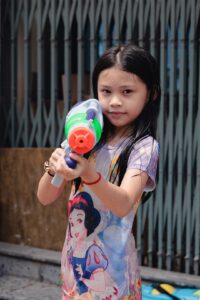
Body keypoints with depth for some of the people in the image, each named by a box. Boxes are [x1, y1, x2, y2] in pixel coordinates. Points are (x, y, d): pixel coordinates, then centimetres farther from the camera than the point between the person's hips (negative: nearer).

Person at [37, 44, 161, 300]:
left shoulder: (145, 146, -12)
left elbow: (124, 205, -26)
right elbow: (45, 198, 1)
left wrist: (90, 175, -42)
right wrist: (54, 168, -19)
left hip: (111, 264, -5)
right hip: (75, 258, 5)